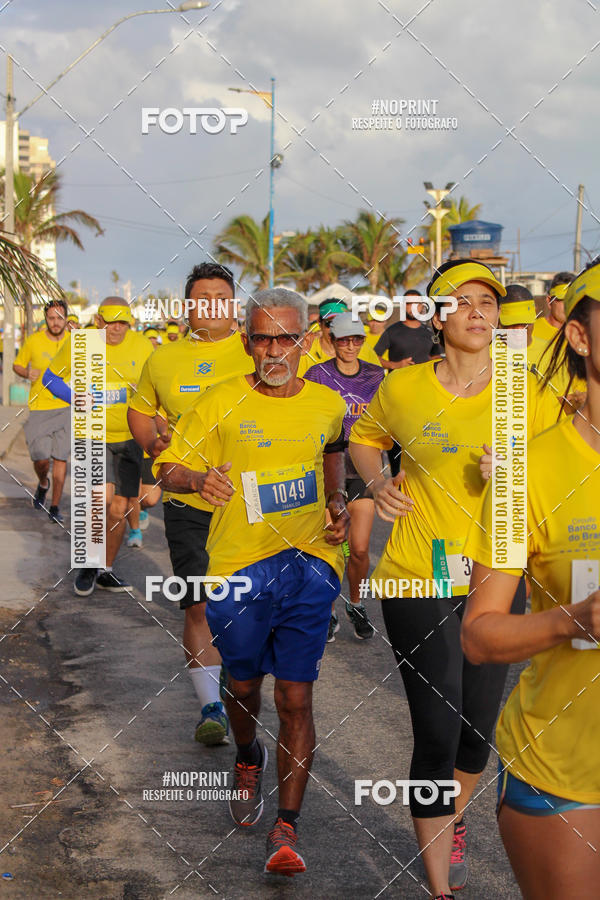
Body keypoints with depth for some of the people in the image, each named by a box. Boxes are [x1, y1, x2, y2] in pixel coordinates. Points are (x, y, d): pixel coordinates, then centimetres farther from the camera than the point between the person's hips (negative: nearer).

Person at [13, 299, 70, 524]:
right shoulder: (34, 341, -3)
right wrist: (27, 373, -11)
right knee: (41, 458, -7)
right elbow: (17, 365, 11)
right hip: (39, 408, -1)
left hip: (66, 407, 1)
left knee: (60, 457, -1)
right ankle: (43, 484, 28)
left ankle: (55, 507, 10)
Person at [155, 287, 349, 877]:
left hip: (309, 563, 1)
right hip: (239, 565, 0)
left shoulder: (328, 404, 5)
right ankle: (248, 760, 47)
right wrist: (199, 478, -27)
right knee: (242, 684, 14)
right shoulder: (220, 403, -4)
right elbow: (168, 471, -4)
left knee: (295, 698, -5)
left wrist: (337, 504, 11)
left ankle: (286, 828, -1)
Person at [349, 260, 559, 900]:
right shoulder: (404, 388, -4)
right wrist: (377, 484, -4)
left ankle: (452, 822, 47)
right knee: (437, 733, -5)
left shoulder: (526, 392, -2)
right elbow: (363, 437, 16)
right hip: (419, 582, -2)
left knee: (479, 726, 15)